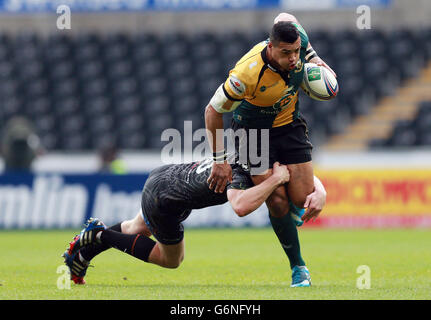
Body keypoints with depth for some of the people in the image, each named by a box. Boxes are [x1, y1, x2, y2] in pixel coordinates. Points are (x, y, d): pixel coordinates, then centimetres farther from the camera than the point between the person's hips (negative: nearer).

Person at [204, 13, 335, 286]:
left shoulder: (298, 39, -23)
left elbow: (285, 18, 4)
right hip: (253, 128, -4)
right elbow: (213, 112, -23)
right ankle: (298, 266, 7)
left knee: (302, 202, -7)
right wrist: (220, 161, -19)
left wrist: (315, 59, 1)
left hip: (290, 124, 4)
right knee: (278, 202, -12)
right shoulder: (248, 73, -37)